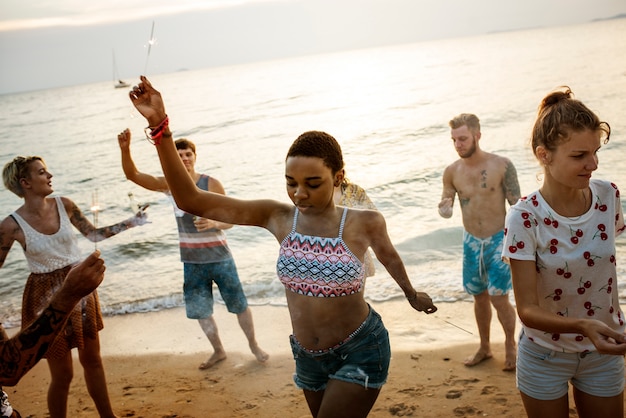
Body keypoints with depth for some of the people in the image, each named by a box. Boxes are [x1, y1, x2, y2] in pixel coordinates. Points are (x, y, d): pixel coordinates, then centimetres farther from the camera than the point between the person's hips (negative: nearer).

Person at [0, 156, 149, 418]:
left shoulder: (64, 205, -5)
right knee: (62, 374, 4)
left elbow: (94, 234, 8)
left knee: (92, 360, 17)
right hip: (46, 298, -4)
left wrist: (131, 223, 4)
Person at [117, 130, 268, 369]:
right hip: (192, 262, 4)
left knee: (239, 305, 6)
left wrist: (214, 223, -34)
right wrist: (125, 150, -29)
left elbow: (230, 220, -12)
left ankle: (254, 346, 29)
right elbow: (133, 175, -11)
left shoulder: (211, 184, -12)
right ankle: (218, 352, 34)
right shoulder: (170, 185, -2)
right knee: (199, 311, 13)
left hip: (219, 257, -4)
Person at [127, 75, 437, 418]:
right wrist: (160, 127, -28)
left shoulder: (364, 223, -16)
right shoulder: (277, 218, -12)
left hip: (360, 353, -3)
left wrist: (412, 295, 27)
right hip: (309, 359, 4)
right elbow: (190, 200, -17)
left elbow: (387, 255, 9)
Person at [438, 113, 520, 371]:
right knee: (479, 297, 14)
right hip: (471, 241, 4)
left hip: (499, 240, -4)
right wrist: (445, 207, -18)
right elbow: (446, 201, 7)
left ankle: (511, 346, 18)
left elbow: (517, 205, -9)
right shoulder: (452, 172, -3)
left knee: (499, 298, -6)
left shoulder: (501, 166, -13)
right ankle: (485, 348, 31)